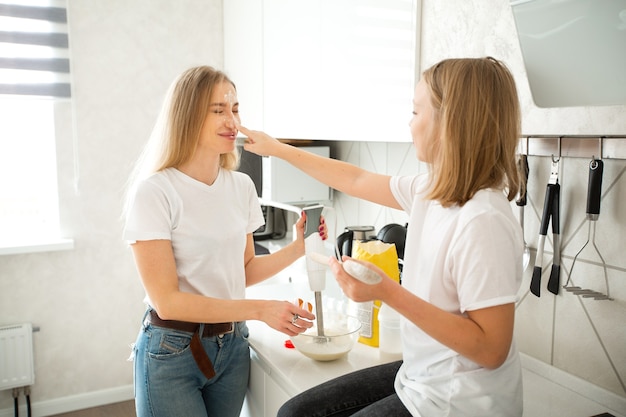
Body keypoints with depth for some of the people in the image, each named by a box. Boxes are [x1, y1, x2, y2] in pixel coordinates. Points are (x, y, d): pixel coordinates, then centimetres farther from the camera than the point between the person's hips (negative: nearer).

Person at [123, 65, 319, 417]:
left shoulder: (242, 186, -1)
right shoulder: (155, 191, -18)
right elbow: (167, 300, -20)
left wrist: (298, 248, -7)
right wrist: (260, 310, -24)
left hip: (232, 345, 5)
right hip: (172, 351, -5)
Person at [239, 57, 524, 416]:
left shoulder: (484, 221, -27)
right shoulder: (431, 191, -3)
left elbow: (491, 350, -25)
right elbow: (357, 180, 11)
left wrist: (387, 292, -30)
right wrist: (278, 149, 20)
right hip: (418, 375, 7)